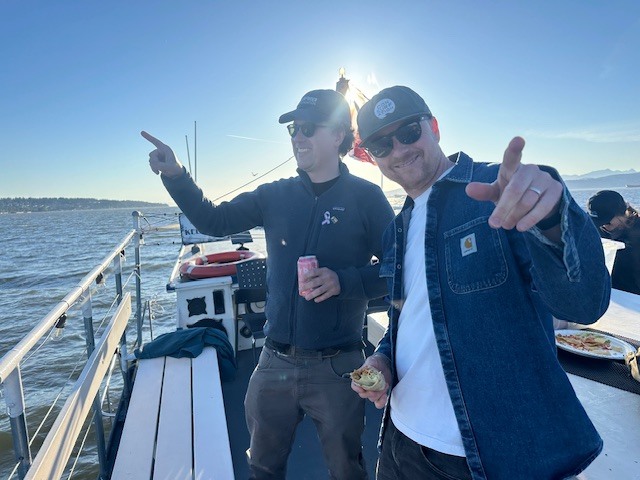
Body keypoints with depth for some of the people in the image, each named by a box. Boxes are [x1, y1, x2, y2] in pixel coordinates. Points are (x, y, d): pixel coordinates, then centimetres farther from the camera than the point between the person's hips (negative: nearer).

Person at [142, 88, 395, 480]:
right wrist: (176, 175, -4)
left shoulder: (366, 197, -7)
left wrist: (343, 281, -23)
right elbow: (214, 221, 7)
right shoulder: (276, 195, 4)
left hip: (336, 366, -3)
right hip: (275, 361, 4)